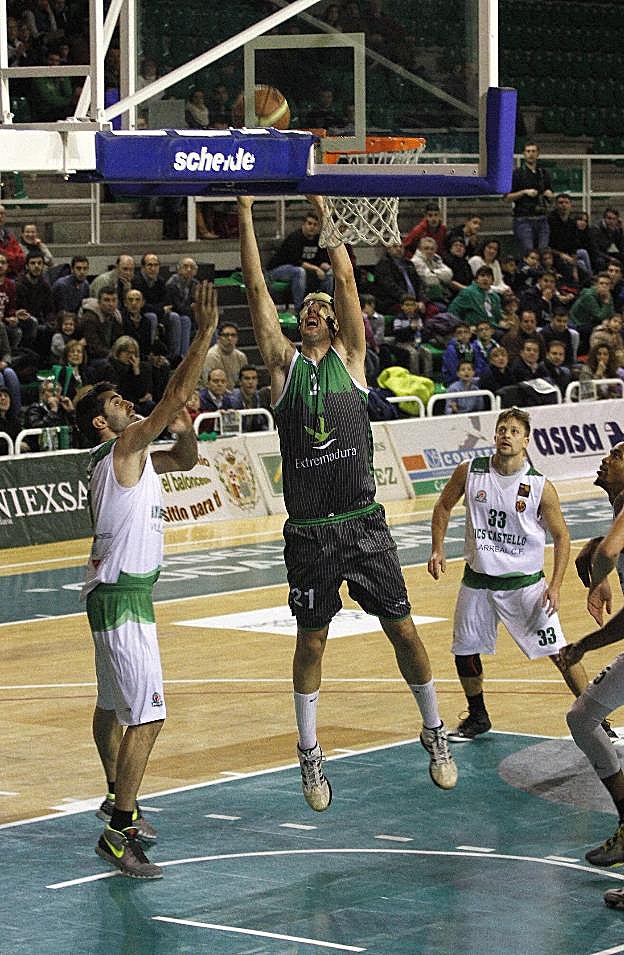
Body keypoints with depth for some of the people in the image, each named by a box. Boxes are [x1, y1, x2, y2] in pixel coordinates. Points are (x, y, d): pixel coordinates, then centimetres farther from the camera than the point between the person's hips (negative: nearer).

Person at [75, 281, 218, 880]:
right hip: (121, 597, -11)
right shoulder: (124, 446, -13)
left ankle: (117, 802, 38)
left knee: (114, 705, 23)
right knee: (147, 715, -15)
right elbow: (176, 394, -21)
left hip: (119, 593, 11)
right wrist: (204, 333, -19)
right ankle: (117, 831, -16)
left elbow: (185, 460, 26)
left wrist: (186, 429, 4)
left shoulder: (131, 455, 13)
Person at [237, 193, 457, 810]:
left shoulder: (349, 357, 5)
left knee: (403, 631, 4)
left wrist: (322, 210, -3)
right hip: (308, 531, 0)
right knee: (311, 642, 7)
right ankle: (309, 753, 20)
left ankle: (435, 734, 21)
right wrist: (245, 214, -3)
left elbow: (346, 281, -2)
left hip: (363, 523, 0)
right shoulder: (284, 363, 6)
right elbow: (257, 289, 0)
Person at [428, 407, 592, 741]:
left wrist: (555, 586, -10)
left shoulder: (540, 487, -11)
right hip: (477, 581, 3)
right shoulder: (469, 472, -6)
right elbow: (444, 506, 12)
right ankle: (477, 718, 32)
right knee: (465, 651, 10)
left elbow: (561, 537, -2)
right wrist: (437, 549, 2)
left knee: (559, 653, -6)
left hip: (525, 582, -3)